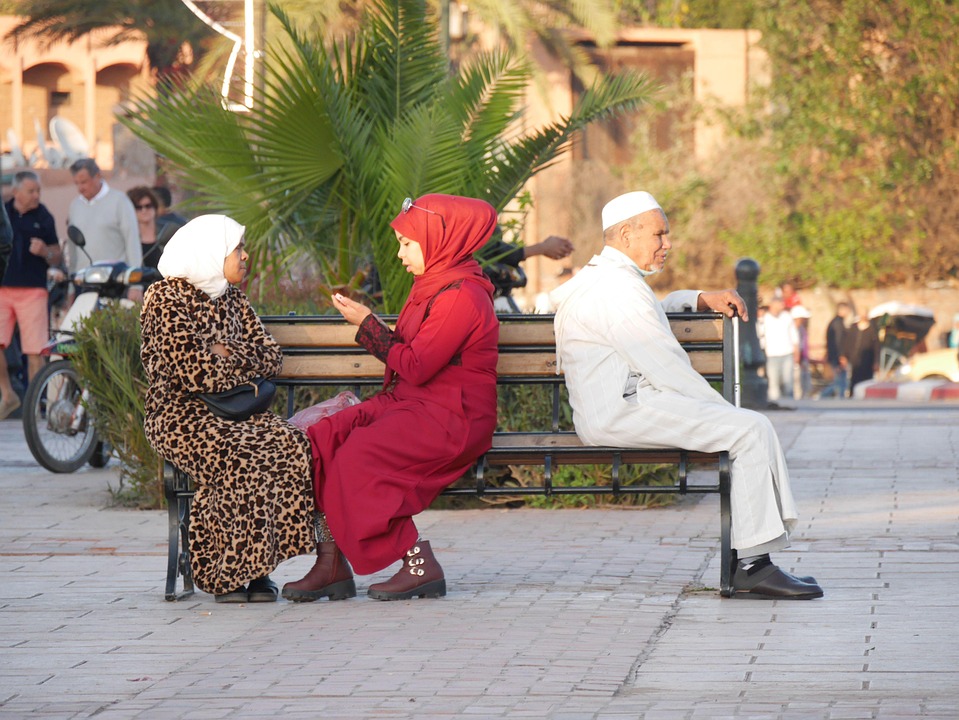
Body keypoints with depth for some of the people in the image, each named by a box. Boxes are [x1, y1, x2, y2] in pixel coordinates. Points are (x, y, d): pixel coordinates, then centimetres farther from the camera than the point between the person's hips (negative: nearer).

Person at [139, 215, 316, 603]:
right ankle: (225, 574, -23)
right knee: (239, 456, -35)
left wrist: (228, 353, -7)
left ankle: (256, 568, -21)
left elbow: (271, 357, 11)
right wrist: (243, 367, -1)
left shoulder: (232, 298, 19)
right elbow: (190, 370, -15)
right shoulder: (167, 297, -4)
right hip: (180, 414, -6)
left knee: (290, 444, -24)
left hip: (232, 411, 6)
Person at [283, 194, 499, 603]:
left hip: (451, 419, -10)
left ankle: (420, 566, -19)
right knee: (320, 441, -12)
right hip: (409, 405, 10)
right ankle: (331, 566, -17)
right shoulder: (433, 287, 18)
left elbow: (415, 367, -18)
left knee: (359, 456, -29)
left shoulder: (462, 296, -14)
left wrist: (366, 323, -11)